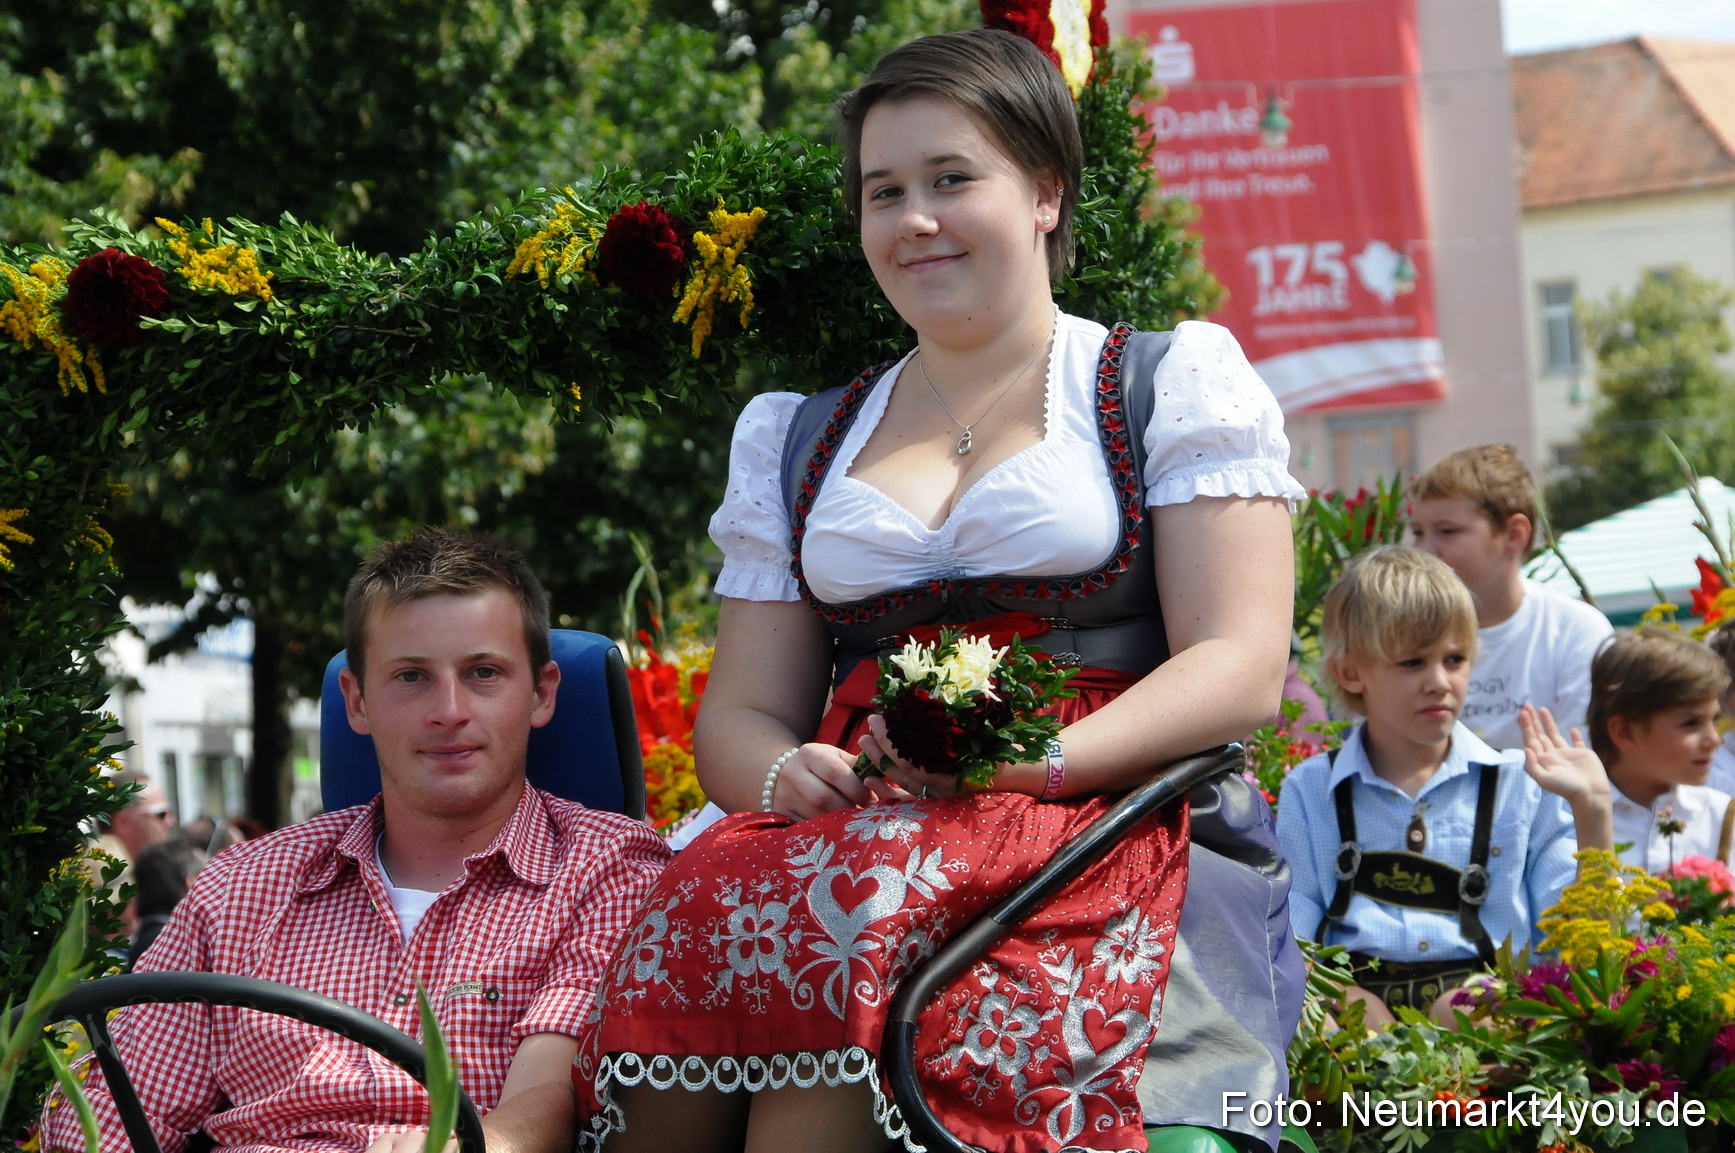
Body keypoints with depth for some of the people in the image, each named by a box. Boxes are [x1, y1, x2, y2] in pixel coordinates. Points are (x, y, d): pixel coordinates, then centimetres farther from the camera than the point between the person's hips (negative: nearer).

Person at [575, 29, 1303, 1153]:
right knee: (707, 908, -33)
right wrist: (785, 777, -6)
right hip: (856, 819, 3)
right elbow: (740, 715, 20)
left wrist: (1028, 761, -17)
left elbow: (1240, 669, 0)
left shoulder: (1174, 386, 12)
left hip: (1110, 826, -3)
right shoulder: (796, 442, 25)